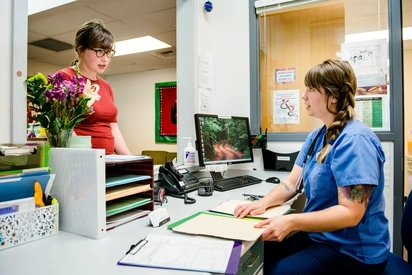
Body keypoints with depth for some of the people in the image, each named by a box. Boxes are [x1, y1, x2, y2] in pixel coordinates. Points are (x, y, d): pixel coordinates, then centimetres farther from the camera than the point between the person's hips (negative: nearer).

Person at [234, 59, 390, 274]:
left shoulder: (355, 140, -22)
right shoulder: (316, 136, 6)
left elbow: (350, 213, -26)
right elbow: (292, 182, 3)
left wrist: (291, 222, -36)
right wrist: (263, 202, -15)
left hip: (352, 251, -7)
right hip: (317, 236, 7)